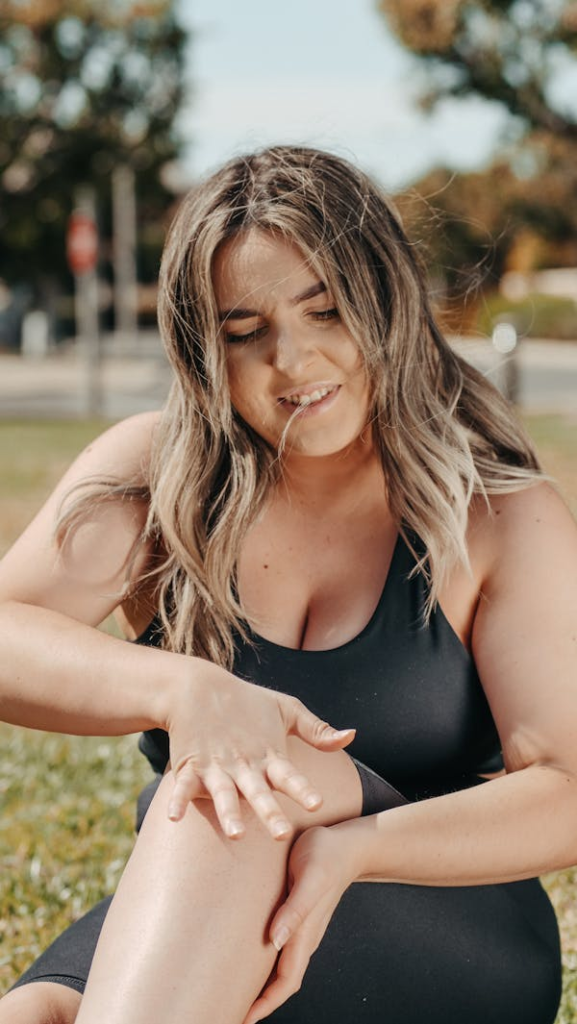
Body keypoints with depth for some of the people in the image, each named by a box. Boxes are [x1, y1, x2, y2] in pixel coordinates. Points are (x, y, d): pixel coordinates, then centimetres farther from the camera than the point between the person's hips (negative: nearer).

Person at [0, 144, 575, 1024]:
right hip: (176, 936, 2)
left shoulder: (506, 521, 0)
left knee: (260, 769, -34)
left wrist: (351, 846, -29)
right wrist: (182, 688, -31)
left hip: (449, 948, -1)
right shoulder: (152, 476, 4)